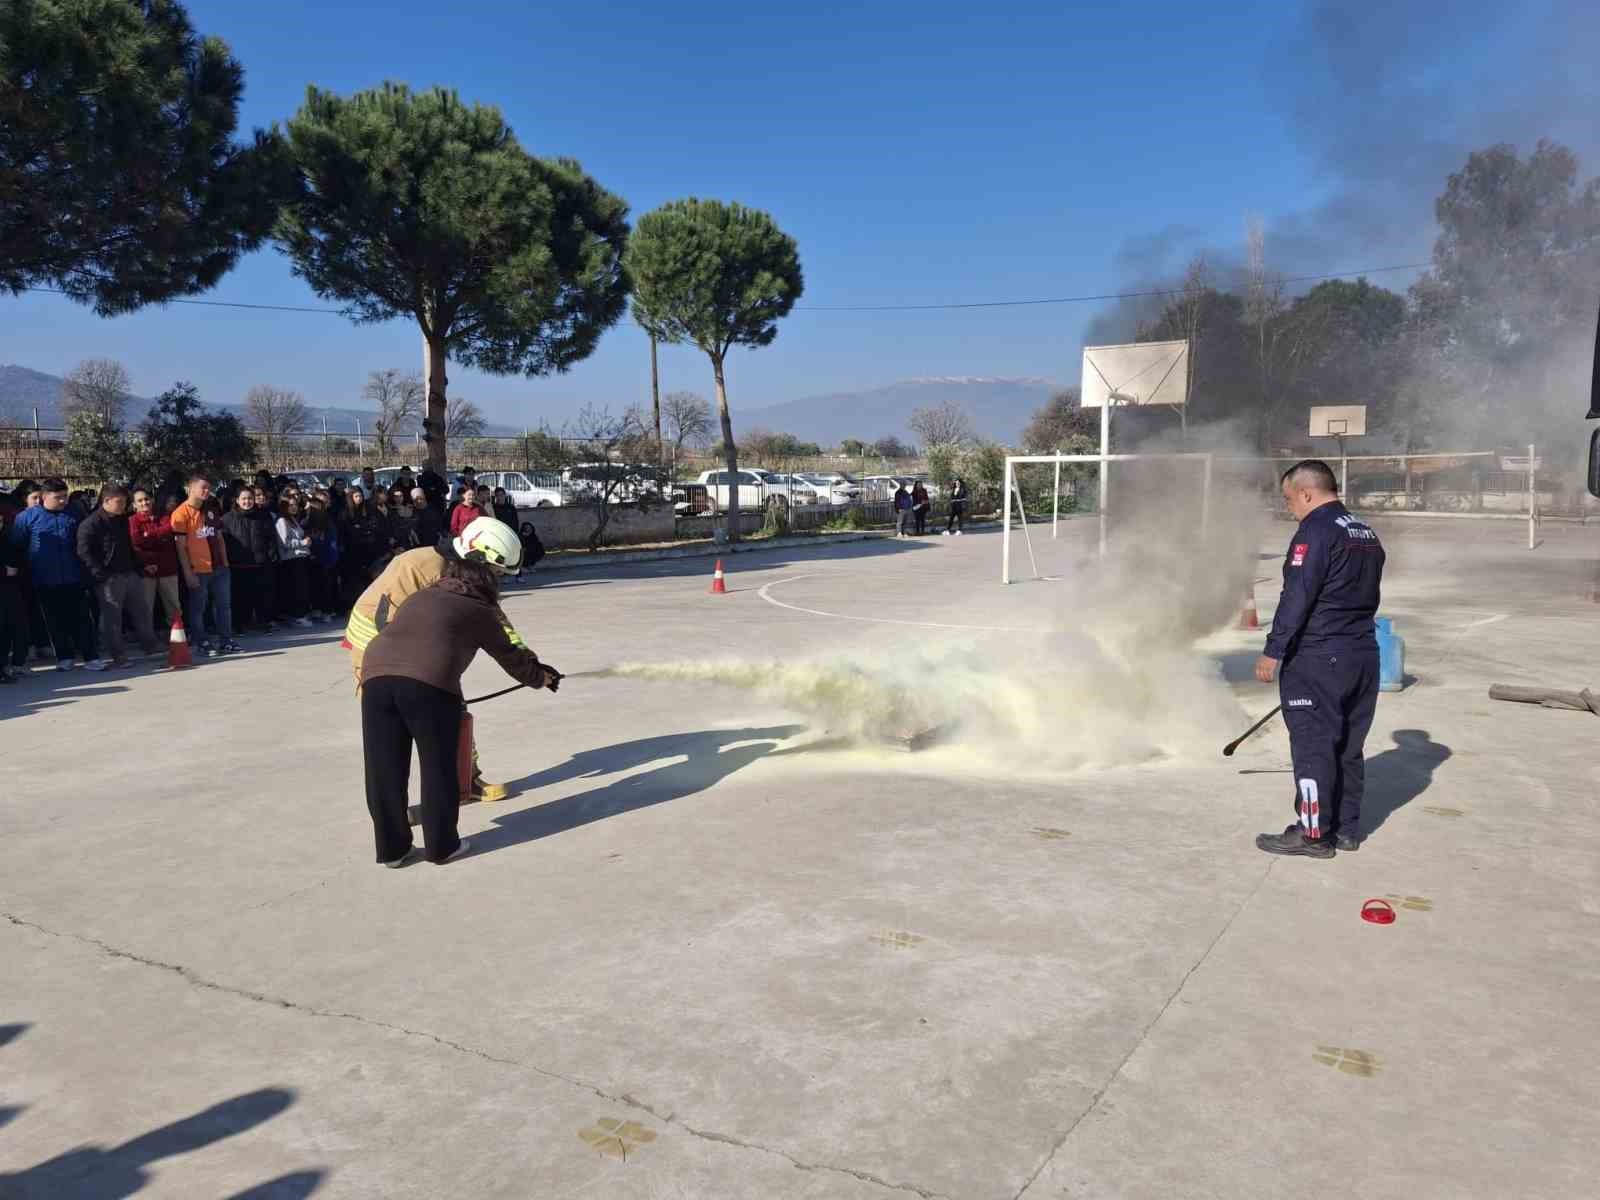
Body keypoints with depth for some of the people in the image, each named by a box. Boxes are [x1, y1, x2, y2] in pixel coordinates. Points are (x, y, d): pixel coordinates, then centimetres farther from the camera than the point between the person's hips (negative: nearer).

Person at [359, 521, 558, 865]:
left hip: (376, 675, 5)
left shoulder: (424, 595, 30)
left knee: (386, 769, 13)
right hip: (430, 685, -5)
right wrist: (539, 677, 44)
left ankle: (392, 849, 23)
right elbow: (509, 656, 26)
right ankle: (442, 845, 21)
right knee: (438, 767, 11)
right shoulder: (479, 610, 16)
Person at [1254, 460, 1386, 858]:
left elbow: (1296, 597, -20)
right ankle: (1346, 828, 22)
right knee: (1349, 744, 14)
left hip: (1318, 658, -9)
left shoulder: (1316, 531, -14)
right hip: (1364, 655, 9)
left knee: (1312, 744, -3)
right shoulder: (1367, 534, 14)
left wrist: (1273, 650, -17)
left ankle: (1313, 833, 1)